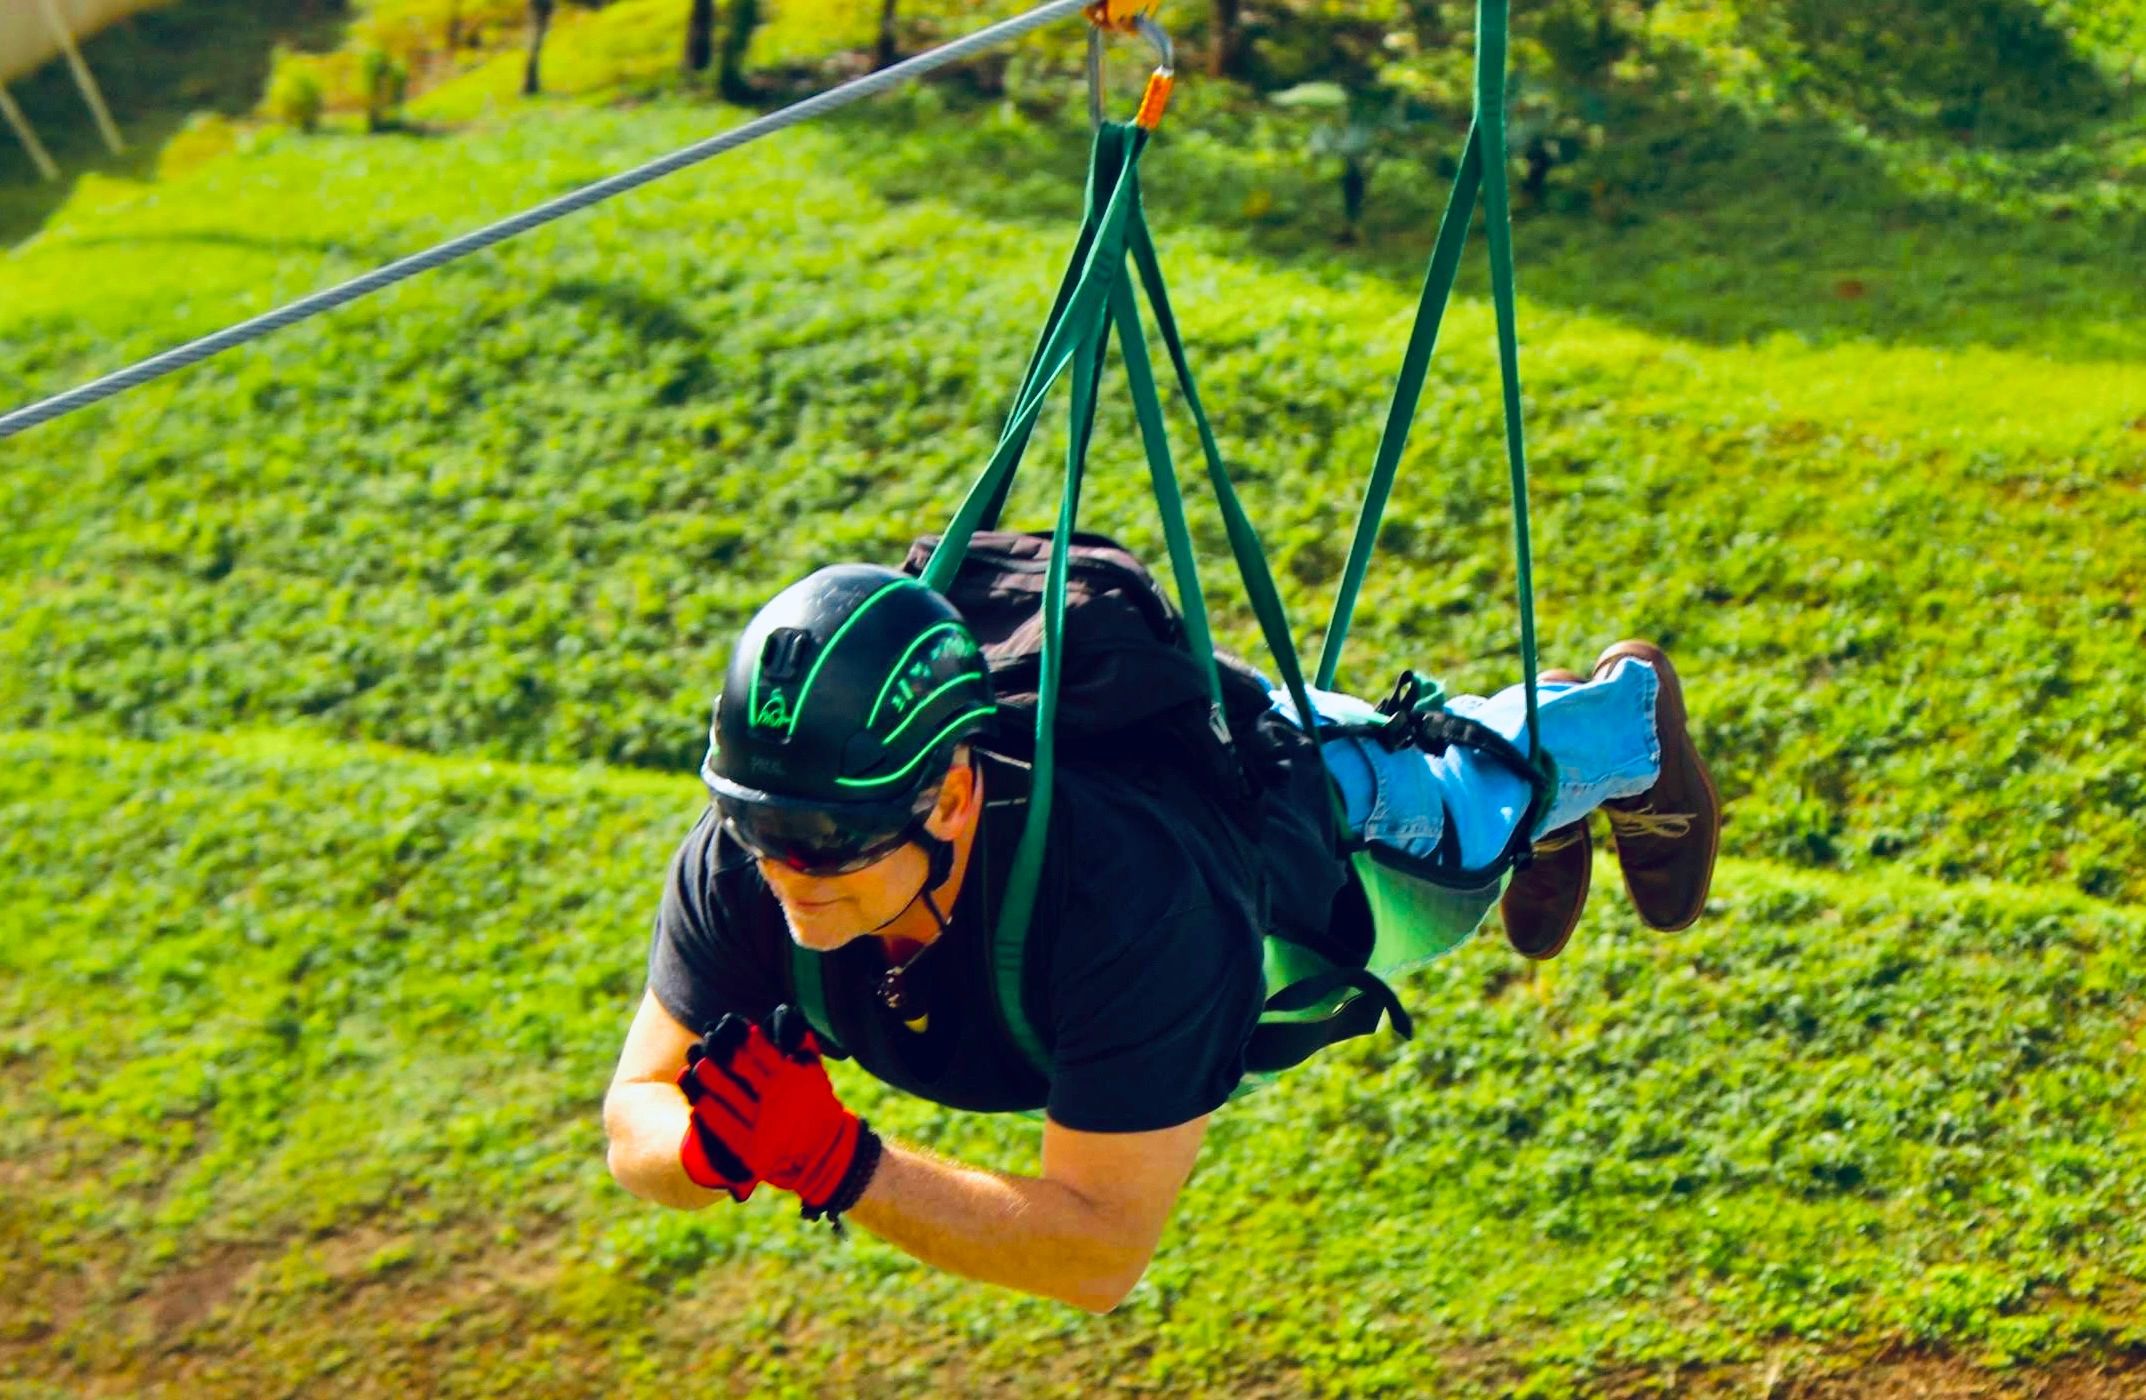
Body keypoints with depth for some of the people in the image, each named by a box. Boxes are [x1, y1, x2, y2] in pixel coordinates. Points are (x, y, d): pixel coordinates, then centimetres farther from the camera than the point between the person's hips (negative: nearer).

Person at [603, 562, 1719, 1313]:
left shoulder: (1125, 900, -52)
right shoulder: (738, 866, -39)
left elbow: (1103, 1251, -47)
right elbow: (634, 1122, -28)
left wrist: (834, 1164, -58)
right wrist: (718, 1143, -52)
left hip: (1297, 788, -4)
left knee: (1464, 810, 30)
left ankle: (1627, 710, 65)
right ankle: (1526, 711, 69)